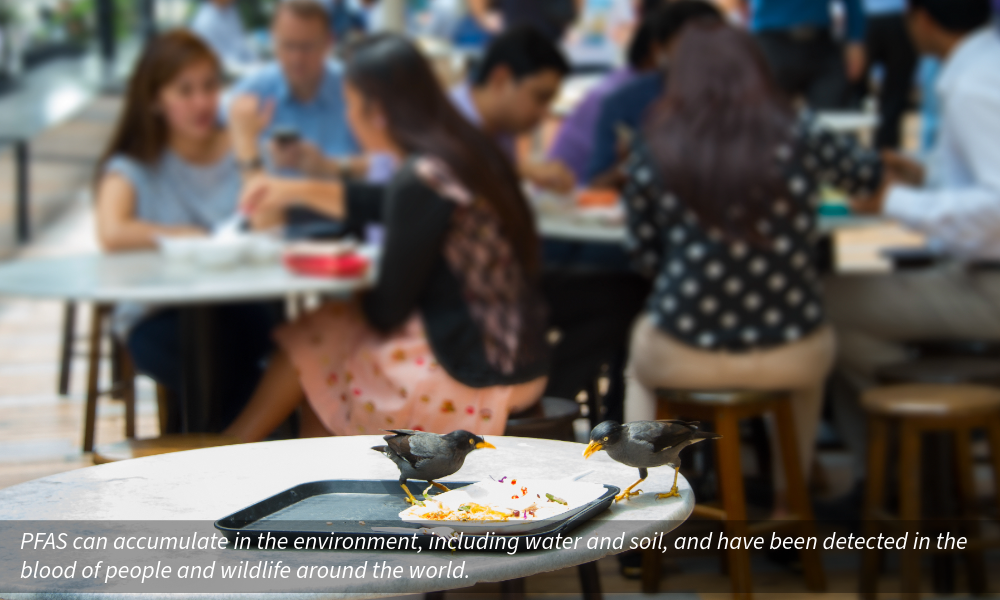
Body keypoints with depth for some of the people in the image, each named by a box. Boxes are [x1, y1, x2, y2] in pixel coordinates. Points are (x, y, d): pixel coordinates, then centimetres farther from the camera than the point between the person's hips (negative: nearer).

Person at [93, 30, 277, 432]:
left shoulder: (237, 151, 11)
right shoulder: (133, 166, 3)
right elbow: (112, 234, -19)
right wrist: (190, 236, -11)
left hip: (236, 306, 3)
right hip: (157, 316, -3)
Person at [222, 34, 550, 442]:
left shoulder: (420, 182, -23)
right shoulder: (464, 152, 4)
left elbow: (389, 310, -14)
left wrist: (353, 301, 9)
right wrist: (297, 191, 29)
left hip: (475, 375, -8)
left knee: (310, 345, 9)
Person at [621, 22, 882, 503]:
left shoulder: (653, 154, -7)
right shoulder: (802, 141, -6)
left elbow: (645, 258, 5)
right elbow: (868, 175, 16)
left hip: (683, 358, 0)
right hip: (788, 361, 1)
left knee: (641, 341, 36)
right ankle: (789, 511, 47)